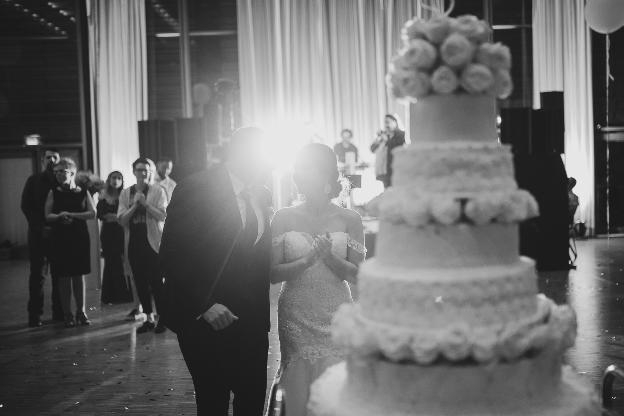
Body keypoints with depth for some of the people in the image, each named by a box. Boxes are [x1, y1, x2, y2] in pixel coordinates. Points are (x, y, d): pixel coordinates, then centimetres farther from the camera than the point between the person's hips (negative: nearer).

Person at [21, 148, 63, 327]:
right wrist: (40, 227, -9)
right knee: (37, 273, 0)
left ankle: (59, 312, 9)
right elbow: (26, 206, 1)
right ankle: (34, 315, 3)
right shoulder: (34, 180, 7)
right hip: (38, 233, -1)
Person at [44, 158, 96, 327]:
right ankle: (67, 314, 9)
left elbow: (92, 213, -7)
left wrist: (71, 215, -14)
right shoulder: (53, 193, 4)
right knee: (64, 277, 1)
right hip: (60, 238, 0)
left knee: (79, 275, 5)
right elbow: (48, 215, -2)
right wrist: (59, 216, -22)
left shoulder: (83, 192, 4)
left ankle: (81, 312, 15)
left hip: (79, 237, 0)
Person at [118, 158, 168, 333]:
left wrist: (145, 203, -17)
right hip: (134, 243, 4)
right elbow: (122, 219, 1)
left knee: (156, 281, -5)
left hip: (153, 241, -3)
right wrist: (135, 204, -12)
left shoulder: (157, 191, 1)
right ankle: (149, 318, 17)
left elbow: (162, 215, -9)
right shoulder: (126, 193, 9)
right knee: (140, 281, 7)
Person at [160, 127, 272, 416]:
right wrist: (204, 305, -20)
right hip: (206, 323, -5)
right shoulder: (196, 189, -12)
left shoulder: (261, 196, 9)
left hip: (252, 323, 6)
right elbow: (171, 256, -16)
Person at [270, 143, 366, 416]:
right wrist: (308, 259, -18)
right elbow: (274, 273, -3)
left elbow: (356, 276, -1)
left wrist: (329, 256, -17)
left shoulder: (349, 219, 1)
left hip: (336, 318, 0)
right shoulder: (284, 218, 2)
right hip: (296, 319, 0)